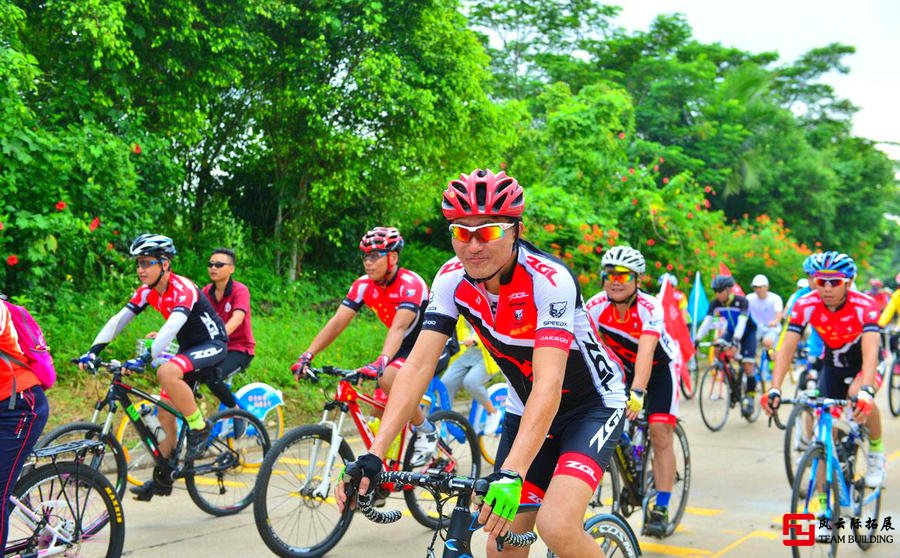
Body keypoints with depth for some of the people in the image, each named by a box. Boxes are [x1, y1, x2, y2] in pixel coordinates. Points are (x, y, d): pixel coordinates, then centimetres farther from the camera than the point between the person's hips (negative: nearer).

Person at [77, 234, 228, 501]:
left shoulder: (182, 289, -25)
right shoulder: (147, 291, -1)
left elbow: (173, 326, -40)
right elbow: (119, 319, -4)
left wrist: (145, 358, -49)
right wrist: (93, 351, -16)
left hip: (212, 345, -8)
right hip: (188, 347, 8)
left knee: (166, 373, -35)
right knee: (165, 414, 5)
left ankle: (199, 428, -18)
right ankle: (162, 478, 17)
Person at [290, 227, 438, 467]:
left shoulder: (410, 284, -26)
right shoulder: (363, 285, -8)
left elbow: (399, 328, -40)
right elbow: (338, 321, -14)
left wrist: (380, 362, -55)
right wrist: (308, 355, -26)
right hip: (403, 346, 7)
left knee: (388, 377, -32)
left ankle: (426, 431, -13)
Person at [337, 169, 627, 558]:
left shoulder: (549, 280, -30)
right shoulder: (452, 279, -14)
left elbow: (549, 384, -39)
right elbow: (418, 366, -20)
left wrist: (511, 475, -51)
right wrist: (372, 456, -31)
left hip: (592, 404, -5)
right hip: (527, 407, 5)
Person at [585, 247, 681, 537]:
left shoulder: (649, 308, -34)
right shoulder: (596, 306, -23)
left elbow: (646, 352, -47)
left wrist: (637, 392, -62)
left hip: (660, 366, -4)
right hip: (623, 366, 4)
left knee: (660, 434, -12)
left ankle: (660, 509, -7)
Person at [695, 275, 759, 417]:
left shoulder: (741, 301, -28)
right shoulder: (715, 303, -15)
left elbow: (742, 321, -40)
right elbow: (707, 321, -23)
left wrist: (736, 339, -55)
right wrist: (697, 339, -36)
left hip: (747, 333, -4)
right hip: (730, 332, 4)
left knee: (747, 366, -14)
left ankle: (750, 396, 3)